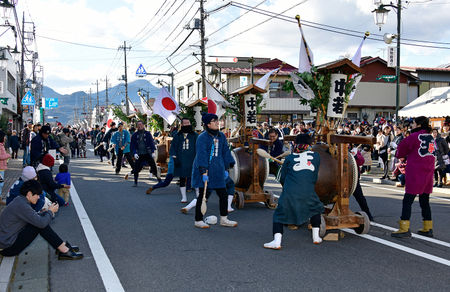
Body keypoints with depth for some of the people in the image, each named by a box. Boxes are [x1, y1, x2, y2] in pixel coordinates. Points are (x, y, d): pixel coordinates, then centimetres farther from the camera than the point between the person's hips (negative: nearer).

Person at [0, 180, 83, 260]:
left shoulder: (20, 200, 7)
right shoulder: (21, 205, -23)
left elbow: (35, 216, 17)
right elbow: (41, 223, -23)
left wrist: (50, 211, 2)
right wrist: (50, 211, -5)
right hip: (8, 247, -10)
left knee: (38, 222, 5)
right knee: (40, 224, -16)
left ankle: (63, 246, 4)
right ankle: (64, 250, -9)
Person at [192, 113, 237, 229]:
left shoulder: (221, 136, 9)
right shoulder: (202, 137, -12)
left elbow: (225, 152, 16)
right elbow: (201, 155, -17)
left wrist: (226, 168, 13)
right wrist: (204, 171, -22)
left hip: (217, 170, 6)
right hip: (205, 169, -6)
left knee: (223, 195, 8)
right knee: (202, 195, 1)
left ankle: (224, 219, 22)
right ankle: (198, 220, 13)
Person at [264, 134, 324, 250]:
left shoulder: (289, 157, 15)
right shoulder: (316, 156, 15)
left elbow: (281, 178, 16)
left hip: (289, 193, -1)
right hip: (308, 194, 1)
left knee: (279, 215, 11)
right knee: (316, 209, 28)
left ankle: (277, 241, -7)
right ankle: (316, 237, 25)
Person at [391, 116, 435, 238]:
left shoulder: (414, 136, -9)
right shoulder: (431, 137, 12)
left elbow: (401, 150, -1)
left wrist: (404, 155, 20)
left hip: (415, 173, -8)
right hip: (428, 173, 8)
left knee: (407, 200, -5)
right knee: (425, 201, 14)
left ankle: (404, 229, -8)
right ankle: (428, 228, 18)